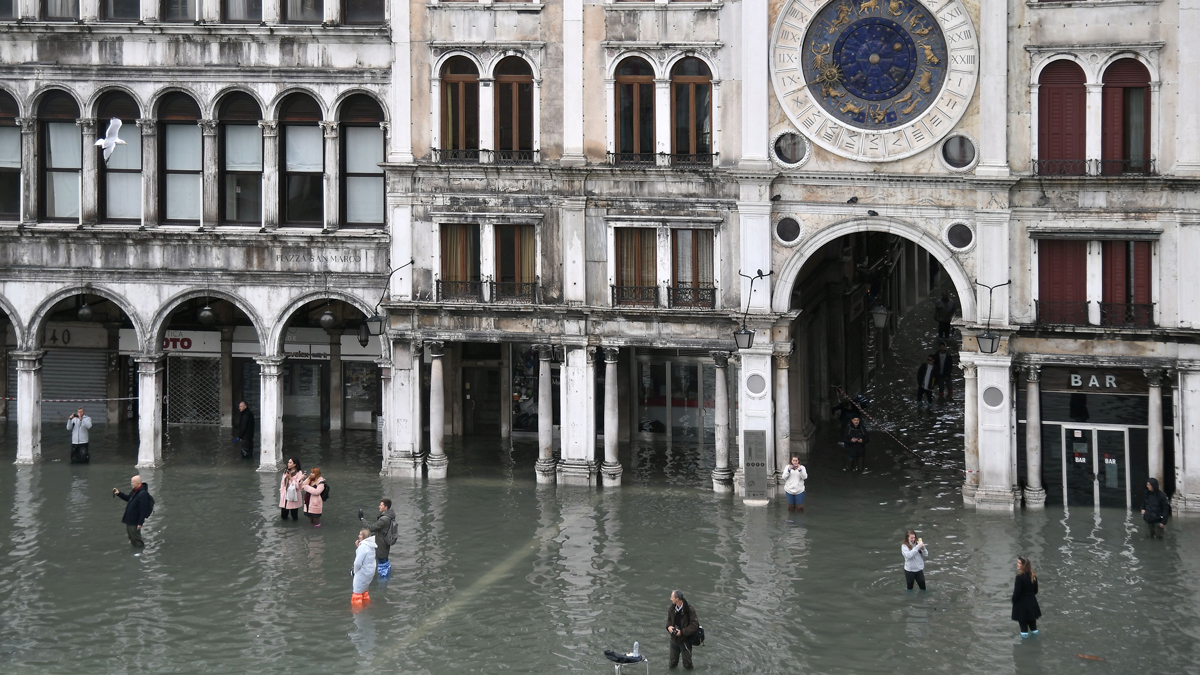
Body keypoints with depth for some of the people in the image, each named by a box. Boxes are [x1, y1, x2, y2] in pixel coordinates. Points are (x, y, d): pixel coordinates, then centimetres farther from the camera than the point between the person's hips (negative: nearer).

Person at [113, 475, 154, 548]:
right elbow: (128, 498, 24)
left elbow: (143, 509, -26)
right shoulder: (134, 490, 4)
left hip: (135, 521, -10)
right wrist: (119, 493, 11)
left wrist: (140, 523, -24)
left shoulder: (143, 494, -26)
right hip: (129, 520, 10)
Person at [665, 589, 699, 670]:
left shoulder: (690, 610, -22)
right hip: (674, 639, 5)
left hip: (685, 640, -5)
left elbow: (694, 625, -21)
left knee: (687, 661, 10)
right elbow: (669, 620, 13)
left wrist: (682, 632, -25)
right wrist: (669, 626, -10)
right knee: (673, 661, 18)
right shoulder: (672, 608, -3)